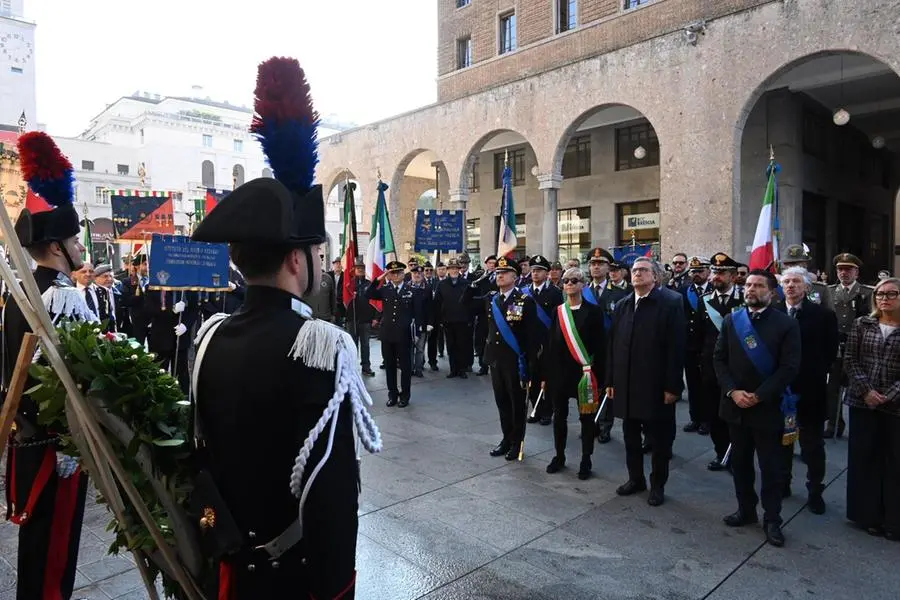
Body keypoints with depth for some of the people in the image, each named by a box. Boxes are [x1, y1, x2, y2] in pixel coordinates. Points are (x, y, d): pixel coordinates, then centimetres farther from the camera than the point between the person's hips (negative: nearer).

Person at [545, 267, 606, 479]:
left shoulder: (593, 311, -5)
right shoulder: (558, 311, 5)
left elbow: (600, 346, -6)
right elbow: (550, 344, 5)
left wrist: (598, 376, -10)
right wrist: (546, 375, 3)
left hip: (584, 372, -3)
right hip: (559, 371, 3)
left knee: (586, 417, 8)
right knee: (559, 416, 12)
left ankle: (586, 461, 21)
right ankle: (559, 456, 28)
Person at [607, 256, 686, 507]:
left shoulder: (671, 304, -8)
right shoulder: (622, 306, 9)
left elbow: (676, 348, -12)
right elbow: (613, 345, 9)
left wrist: (672, 386, -15)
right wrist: (611, 381, 7)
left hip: (656, 386, -5)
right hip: (626, 385, 5)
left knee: (659, 439, 9)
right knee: (631, 436, 16)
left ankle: (658, 485, 25)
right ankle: (635, 479, 33)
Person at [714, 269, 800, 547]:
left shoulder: (786, 324, -6)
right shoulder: (731, 321, 5)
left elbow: (790, 367, -11)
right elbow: (719, 358, 3)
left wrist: (759, 395, -16)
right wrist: (732, 391, -10)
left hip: (768, 407, -3)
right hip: (735, 405, 4)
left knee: (771, 467, 6)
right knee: (740, 462, 14)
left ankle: (772, 519, 21)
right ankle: (746, 509, 30)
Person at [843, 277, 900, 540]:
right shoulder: (862, 324, 5)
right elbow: (850, 360, 2)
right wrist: (866, 390, -9)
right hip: (862, 402, 2)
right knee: (863, 458, 7)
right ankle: (868, 515, 20)